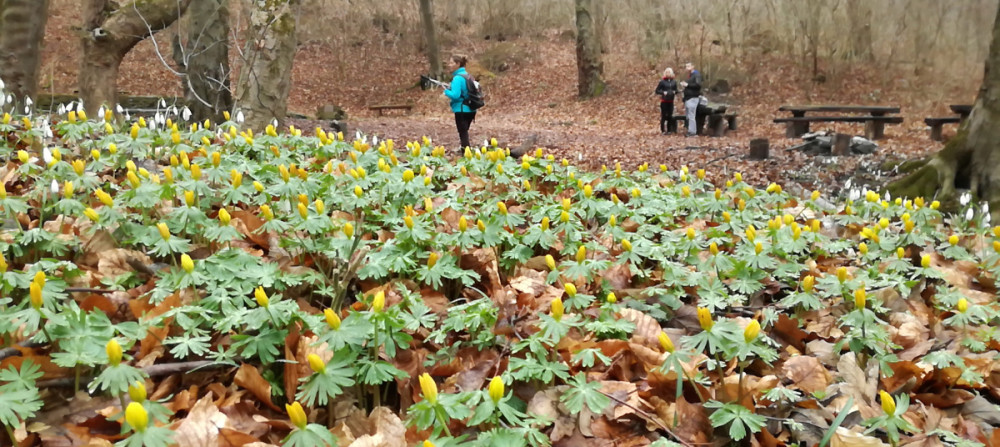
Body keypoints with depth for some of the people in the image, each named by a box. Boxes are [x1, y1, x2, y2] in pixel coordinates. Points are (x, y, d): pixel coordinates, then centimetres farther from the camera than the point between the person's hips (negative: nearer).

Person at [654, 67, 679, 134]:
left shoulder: (674, 81, 6)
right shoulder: (662, 81, -5)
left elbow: (676, 90, 16)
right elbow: (657, 91, -3)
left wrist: (675, 92, -5)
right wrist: (663, 92, -18)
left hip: (671, 101, 4)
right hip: (664, 101, -4)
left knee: (670, 116, 7)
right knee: (663, 116, -2)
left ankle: (669, 130, 16)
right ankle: (663, 130, 5)